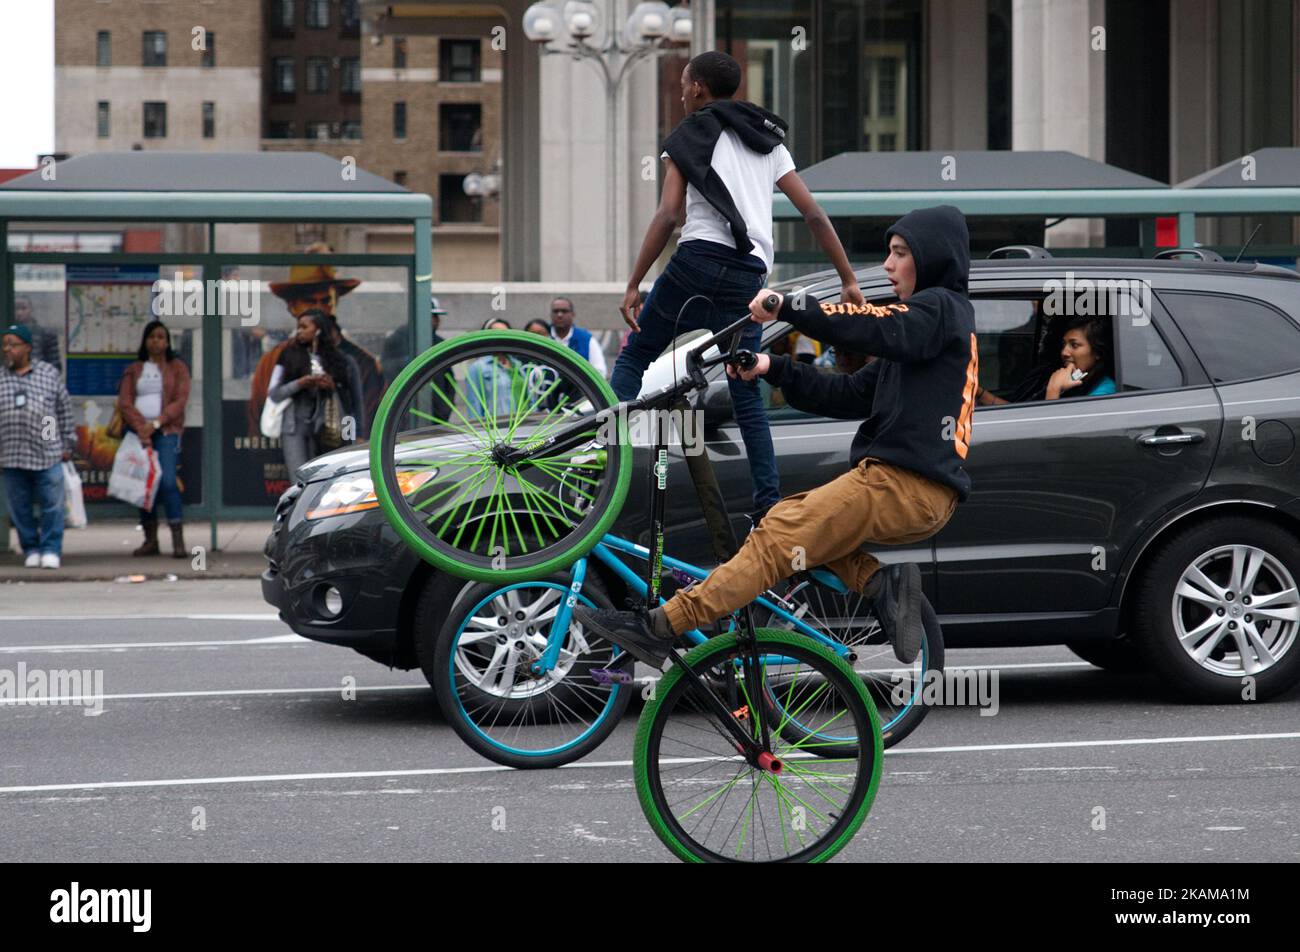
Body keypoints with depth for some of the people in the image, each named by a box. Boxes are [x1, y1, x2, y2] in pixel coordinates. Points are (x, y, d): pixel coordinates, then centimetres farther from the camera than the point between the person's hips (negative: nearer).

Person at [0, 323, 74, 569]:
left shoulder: (50, 374, 5)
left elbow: (64, 411, 9)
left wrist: (67, 445, 7)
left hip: (47, 454, -1)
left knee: (52, 505, -1)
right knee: (20, 508, 5)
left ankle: (51, 549, 7)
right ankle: (31, 550, 16)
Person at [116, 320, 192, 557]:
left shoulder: (177, 367, 9)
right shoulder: (133, 370, 15)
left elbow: (180, 401, -1)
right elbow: (124, 402, 4)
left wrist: (156, 424, -12)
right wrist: (141, 427, -11)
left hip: (167, 432, -3)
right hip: (139, 432, 3)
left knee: (167, 481, -17)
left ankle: (178, 540, -20)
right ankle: (150, 540, 7)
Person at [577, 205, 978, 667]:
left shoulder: (942, 308, -3)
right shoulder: (930, 318, 26)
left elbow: (877, 328, -24)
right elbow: (853, 396, 18)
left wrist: (786, 305, -22)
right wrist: (774, 369, 8)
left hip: (907, 485, -10)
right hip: (916, 489, 10)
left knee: (779, 535, -15)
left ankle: (659, 627, -19)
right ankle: (880, 581, -5)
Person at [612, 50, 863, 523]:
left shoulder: (689, 135, 9)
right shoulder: (768, 141, 23)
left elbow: (667, 215, -3)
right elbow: (814, 214, 16)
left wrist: (633, 285, -5)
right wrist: (849, 280, 18)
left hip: (700, 259, -4)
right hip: (750, 276, 4)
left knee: (633, 358, 8)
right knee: (745, 390, 12)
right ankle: (769, 502, 4)